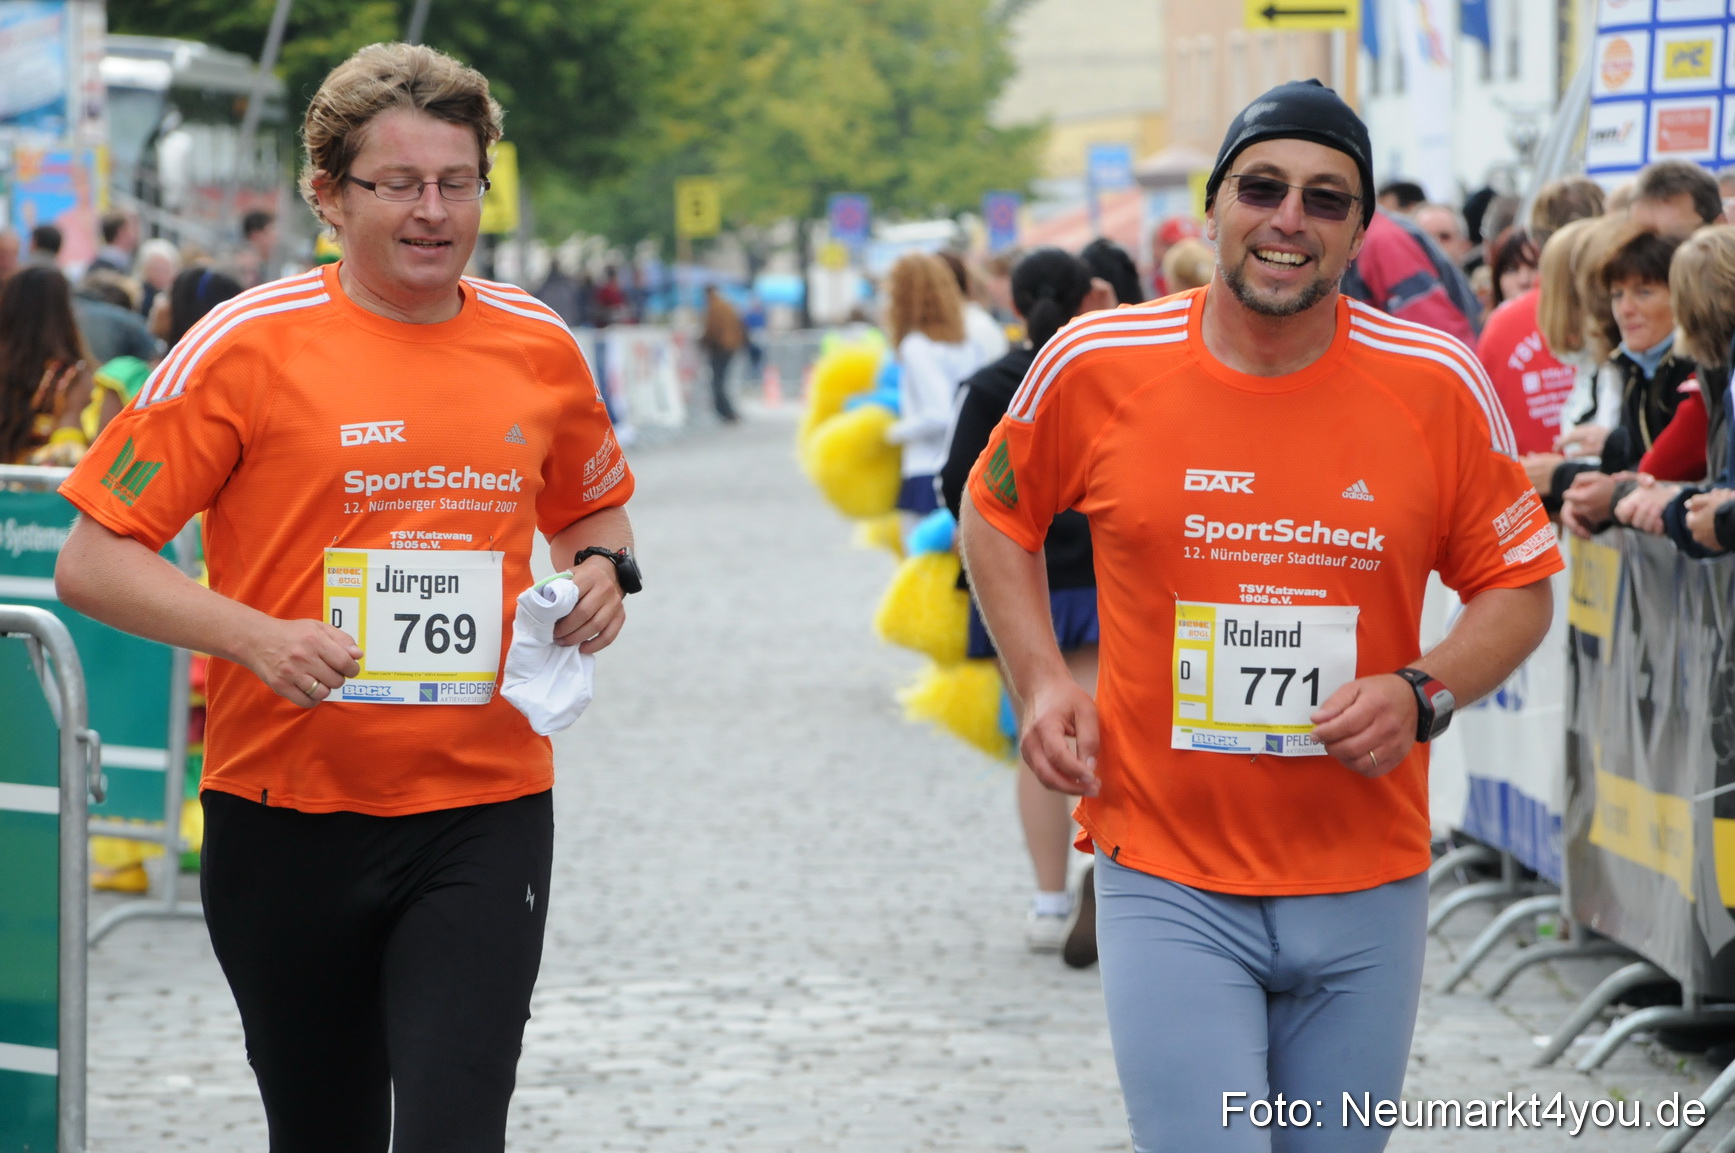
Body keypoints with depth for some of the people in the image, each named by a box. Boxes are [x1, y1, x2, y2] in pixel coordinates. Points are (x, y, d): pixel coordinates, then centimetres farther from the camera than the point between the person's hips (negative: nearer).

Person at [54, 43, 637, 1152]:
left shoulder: (538, 346, 7)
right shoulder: (248, 345, -5)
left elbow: (592, 509, 27)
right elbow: (93, 561, -5)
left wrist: (603, 569, 3)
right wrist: (258, 638, -19)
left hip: (486, 815, 1)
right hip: (288, 814, -1)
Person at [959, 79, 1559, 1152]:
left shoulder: (1438, 385, -4)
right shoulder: (1097, 364, -5)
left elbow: (1519, 588, 7)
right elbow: (996, 515, 14)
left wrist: (1422, 694, -12)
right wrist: (1041, 680, -1)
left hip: (1367, 886, 2)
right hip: (1168, 884, -2)